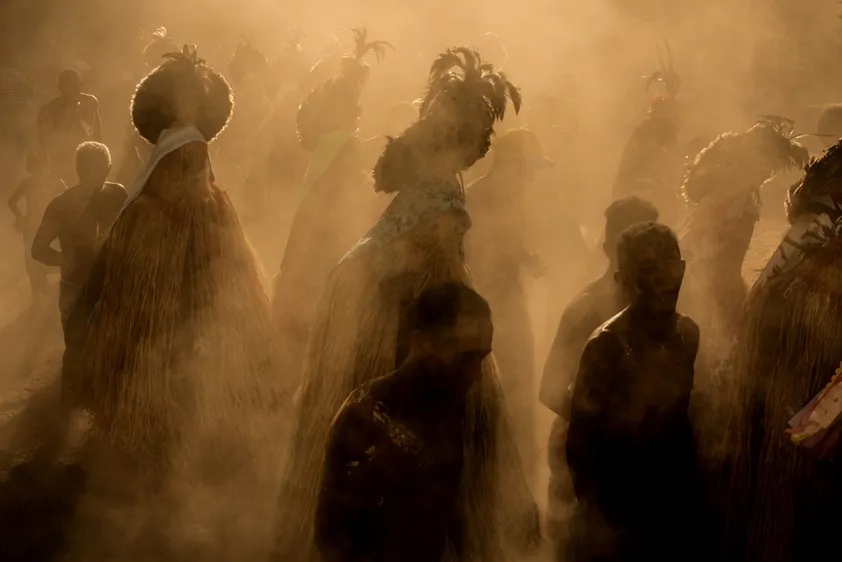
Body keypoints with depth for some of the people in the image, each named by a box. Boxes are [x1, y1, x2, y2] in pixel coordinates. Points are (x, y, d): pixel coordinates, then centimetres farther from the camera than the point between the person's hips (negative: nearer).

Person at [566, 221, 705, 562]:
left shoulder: (689, 334, 1)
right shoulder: (607, 344, -17)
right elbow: (580, 442, -13)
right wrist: (596, 522, -13)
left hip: (679, 508, 5)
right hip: (618, 523, -5)